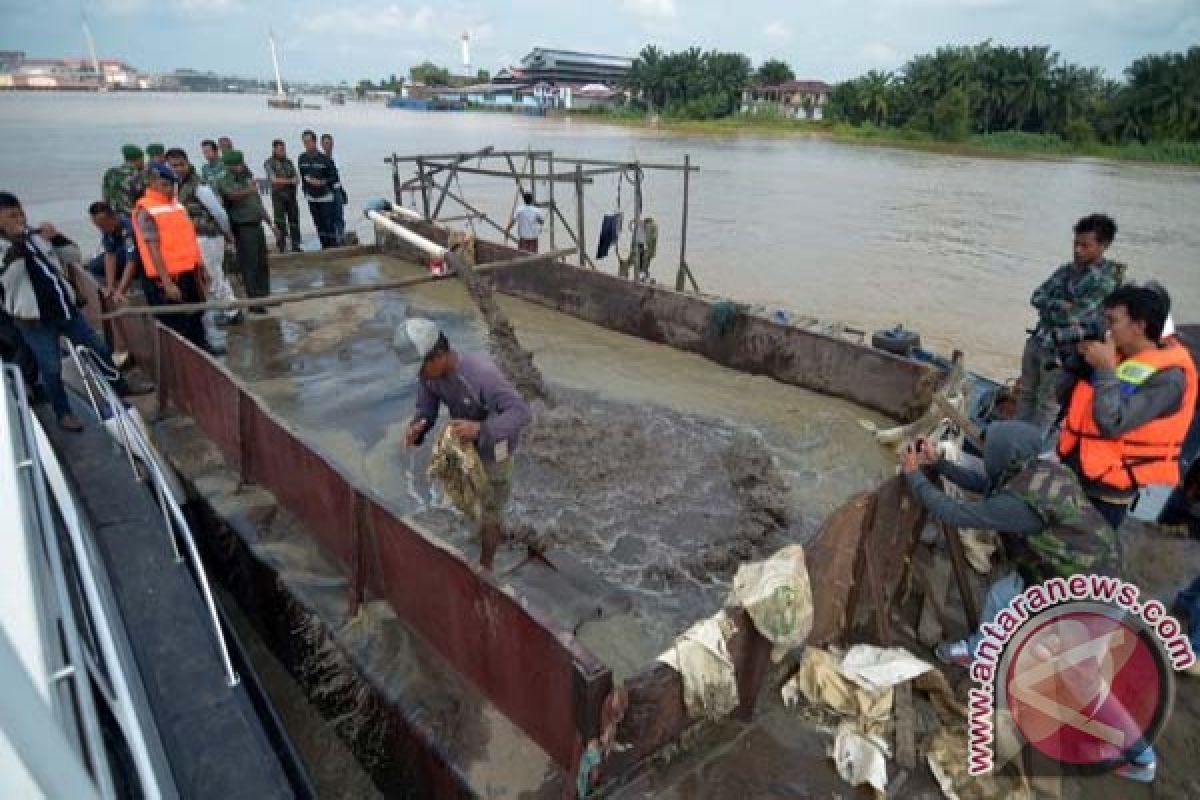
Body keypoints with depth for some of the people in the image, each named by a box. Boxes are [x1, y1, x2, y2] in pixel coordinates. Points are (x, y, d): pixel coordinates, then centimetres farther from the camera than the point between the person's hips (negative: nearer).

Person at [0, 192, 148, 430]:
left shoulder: (36, 235, 5)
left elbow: (74, 256, 8)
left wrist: (55, 237, -9)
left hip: (65, 307, 5)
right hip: (34, 320, -5)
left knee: (99, 348, 14)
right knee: (51, 369, 4)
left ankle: (121, 387, 33)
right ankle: (63, 414, 20)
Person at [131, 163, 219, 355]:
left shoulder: (176, 203, 11)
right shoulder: (145, 211, -12)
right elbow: (153, 249, -18)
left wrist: (201, 267, 17)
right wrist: (167, 282, -22)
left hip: (188, 271, 8)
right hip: (168, 277, -8)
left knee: (196, 314, 20)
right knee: (176, 324, -1)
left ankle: (201, 346, 36)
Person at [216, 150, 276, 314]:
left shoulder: (247, 178, 15)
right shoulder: (224, 182, -7)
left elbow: (258, 202, 21)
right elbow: (234, 195, -30)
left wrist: (271, 223, 21)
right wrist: (251, 190, -20)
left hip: (256, 225, 7)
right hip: (242, 228, -7)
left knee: (262, 264, 12)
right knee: (249, 265, -7)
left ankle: (264, 296, 23)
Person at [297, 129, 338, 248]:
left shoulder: (324, 158, -10)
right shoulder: (302, 159, 3)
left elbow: (334, 177, -8)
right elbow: (302, 175, 14)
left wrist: (322, 182, -20)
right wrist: (305, 192, 7)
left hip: (326, 197, -5)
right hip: (311, 198, 5)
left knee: (329, 223, -6)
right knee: (319, 225, 8)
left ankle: (334, 247, 0)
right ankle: (325, 248, 16)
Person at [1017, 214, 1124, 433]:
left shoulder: (1104, 281, -16)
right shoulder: (1068, 269, 7)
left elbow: (1073, 317, -21)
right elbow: (1036, 297, 3)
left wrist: (1049, 306, -5)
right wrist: (1060, 305, -15)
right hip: (1038, 340, 7)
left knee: (1047, 403, 5)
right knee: (1026, 394, 16)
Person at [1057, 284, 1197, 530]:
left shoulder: (1167, 376, -18)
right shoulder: (1118, 354, 4)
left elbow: (1112, 424, -28)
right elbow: (1073, 400, 11)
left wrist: (1105, 369, -22)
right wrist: (1080, 362, -3)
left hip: (1106, 491, -7)